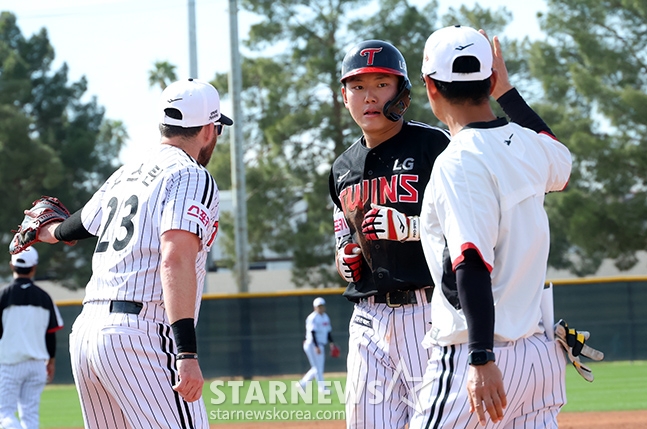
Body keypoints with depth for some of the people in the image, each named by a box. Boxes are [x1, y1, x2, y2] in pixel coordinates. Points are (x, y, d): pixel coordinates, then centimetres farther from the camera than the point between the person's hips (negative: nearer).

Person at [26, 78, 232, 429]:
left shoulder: (125, 175, 20)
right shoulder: (191, 177, -4)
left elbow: (78, 225, 38)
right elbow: (176, 260, -18)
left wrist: (45, 232, 63)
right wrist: (187, 353, -25)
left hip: (85, 331, 9)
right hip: (140, 336, -9)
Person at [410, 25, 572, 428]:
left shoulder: (459, 162, -14)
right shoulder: (530, 145, 9)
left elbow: (473, 263, -23)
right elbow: (563, 163, 36)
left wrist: (481, 360, -28)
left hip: (481, 352, -8)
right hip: (541, 353, 8)